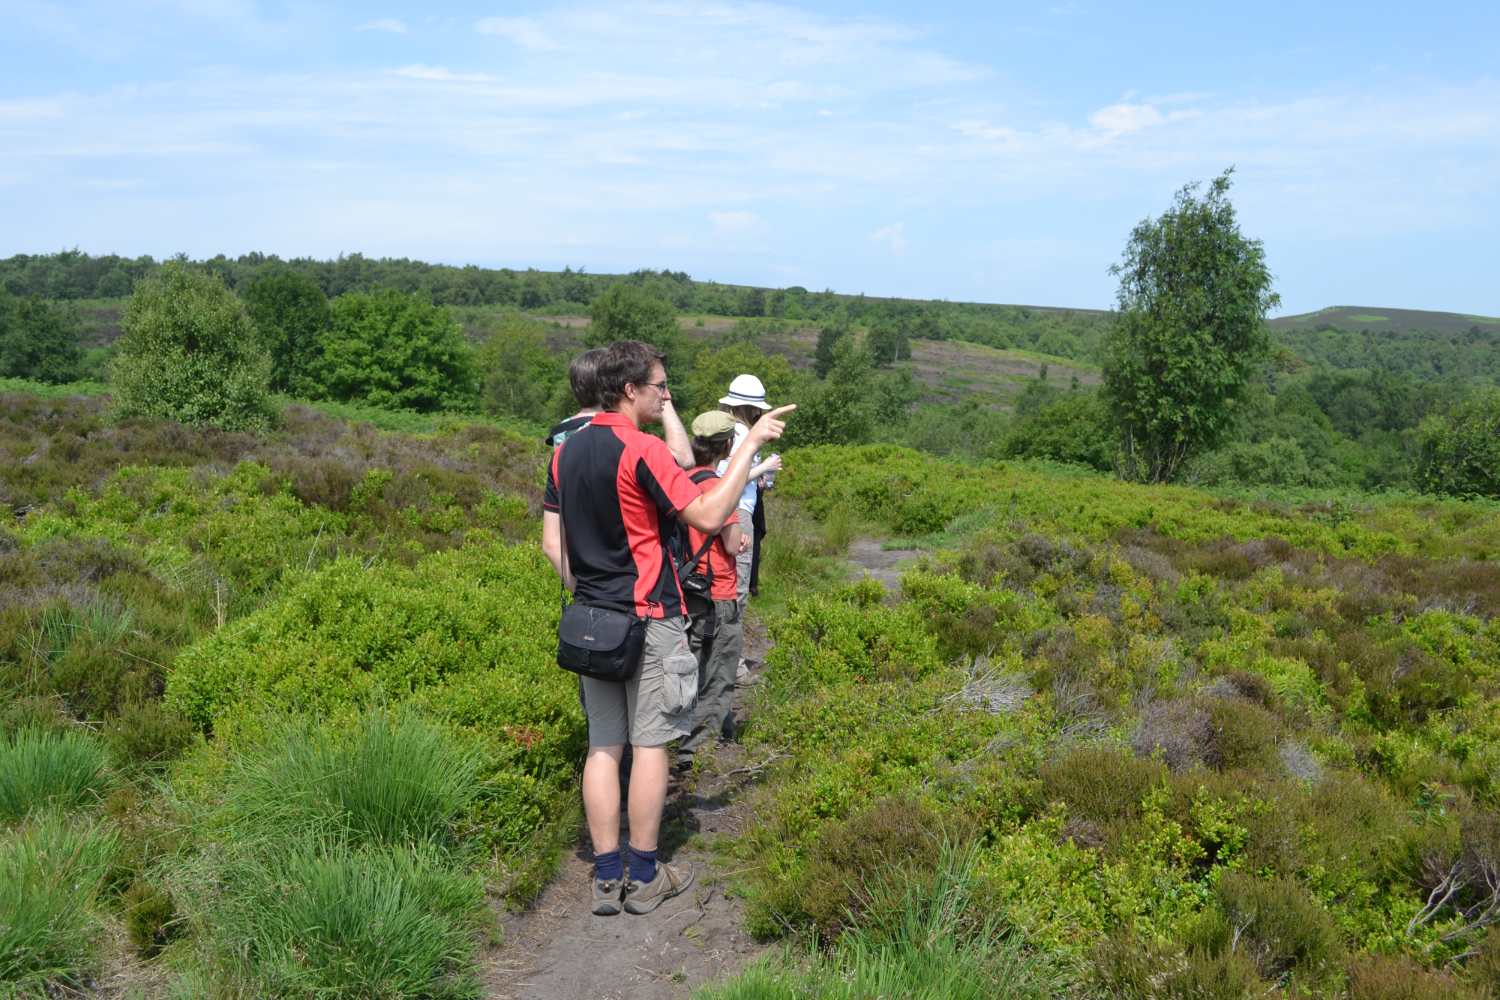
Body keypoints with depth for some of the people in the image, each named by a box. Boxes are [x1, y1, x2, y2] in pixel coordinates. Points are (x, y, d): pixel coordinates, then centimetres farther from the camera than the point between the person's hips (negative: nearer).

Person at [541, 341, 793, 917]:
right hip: (648, 620, -7)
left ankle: (606, 877, 15)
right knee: (650, 745, 4)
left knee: (603, 746, 10)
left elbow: (553, 544, 11)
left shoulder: (566, 452, 8)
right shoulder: (642, 451, -15)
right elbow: (708, 515, -20)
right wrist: (752, 443, -14)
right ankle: (644, 878, 13)